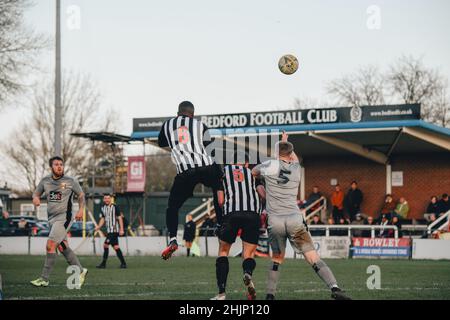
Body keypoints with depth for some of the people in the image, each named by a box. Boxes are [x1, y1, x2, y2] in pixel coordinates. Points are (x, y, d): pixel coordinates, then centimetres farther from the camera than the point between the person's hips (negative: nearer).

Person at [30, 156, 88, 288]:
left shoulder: (70, 181, -4)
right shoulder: (45, 181, 7)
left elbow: (81, 195, 8)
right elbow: (36, 193, 19)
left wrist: (81, 210, -6)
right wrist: (35, 198, -5)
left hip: (64, 217, -6)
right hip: (52, 218, 6)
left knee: (50, 246, -14)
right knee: (62, 247, 9)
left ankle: (44, 279, -9)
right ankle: (80, 271, 24)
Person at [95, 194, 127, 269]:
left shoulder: (115, 207, -7)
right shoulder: (103, 208, 12)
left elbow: (119, 218, -8)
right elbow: (102, 219, 18)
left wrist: (121, 229, -13)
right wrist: (98, 227, 1)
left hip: (114, 230, -7)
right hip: (109, 230, 7)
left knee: (106, 244, -11)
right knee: (116, 246, 7)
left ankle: (103, 263, -3)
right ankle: (123, 263, 12)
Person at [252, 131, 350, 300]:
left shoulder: (270, 165, 2)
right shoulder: (296, 169, 12)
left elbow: (254, 172, 23)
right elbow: (295, 159, 38)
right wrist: (285, 143, 53)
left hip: (275, 221, 0)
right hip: (295, 220, 0)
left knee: (277, 259, 18)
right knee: (313, 258, -5)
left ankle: (270, 295, 14)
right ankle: (334, 288, -20)